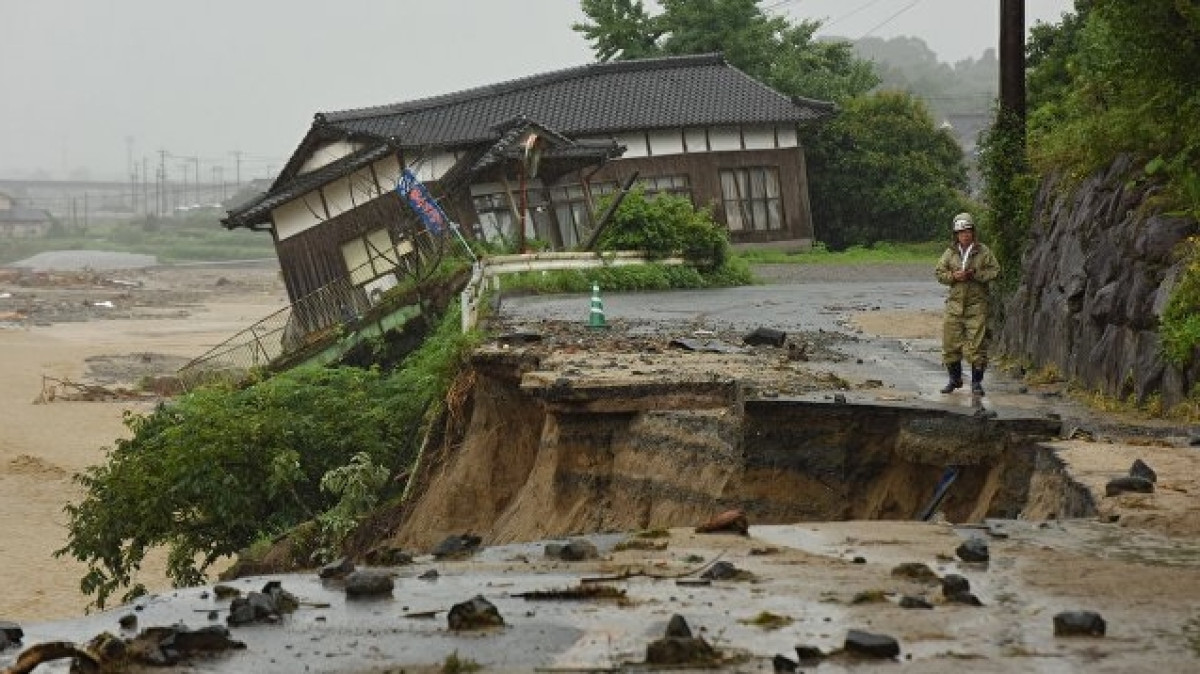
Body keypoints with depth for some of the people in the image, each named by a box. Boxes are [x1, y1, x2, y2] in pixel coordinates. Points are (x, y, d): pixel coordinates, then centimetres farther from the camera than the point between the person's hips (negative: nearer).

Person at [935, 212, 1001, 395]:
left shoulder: (983, 252, 0)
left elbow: (995, 271, -3)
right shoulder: (950, 252, 8)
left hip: (976, 304, -3)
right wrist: (954, 276, -10)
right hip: (955, 303, 3)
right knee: (950, 342, 5)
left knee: (976, 345, -5)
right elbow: (939, 273, 9)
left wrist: (975, 274, -15)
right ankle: (955, 379, 21)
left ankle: (977, 382, 4)